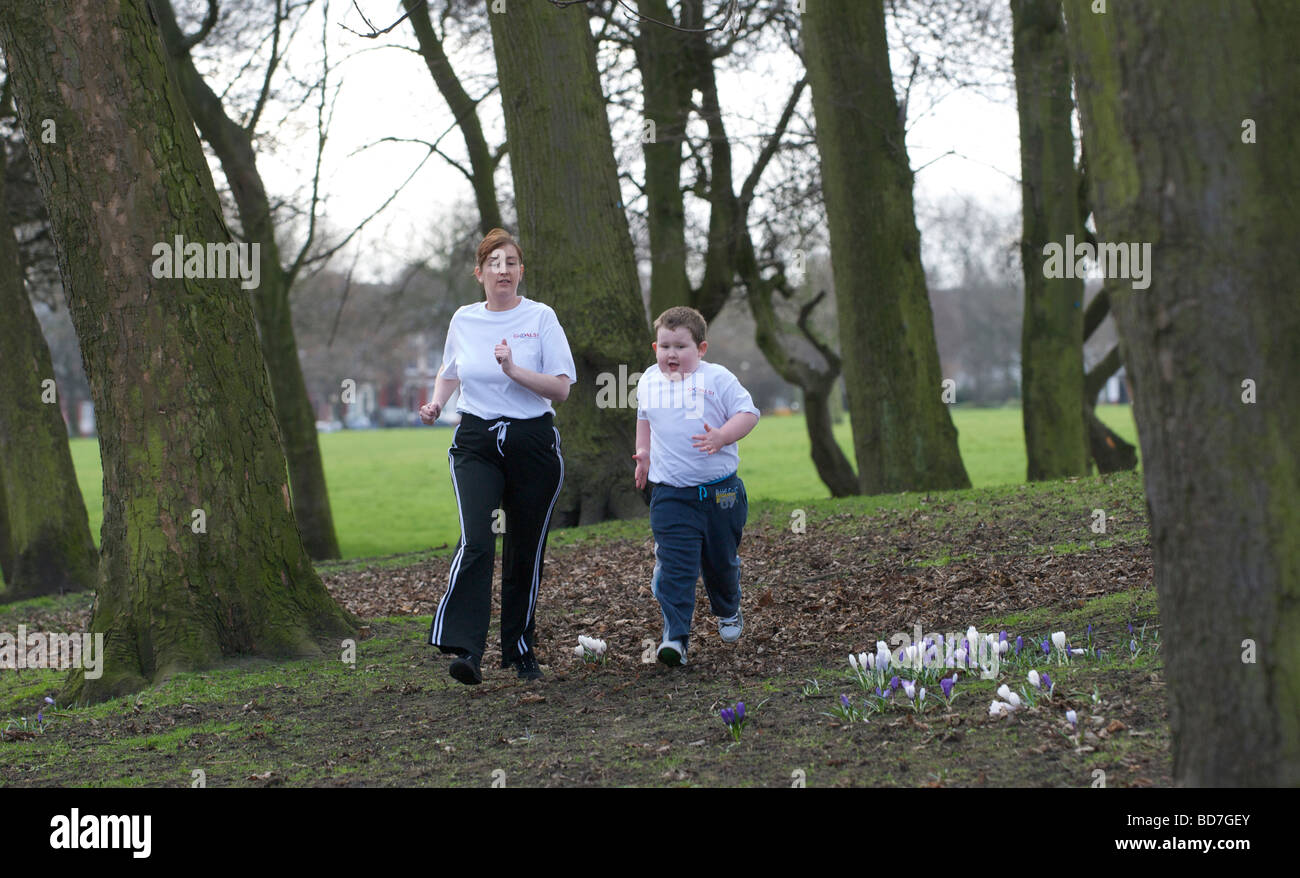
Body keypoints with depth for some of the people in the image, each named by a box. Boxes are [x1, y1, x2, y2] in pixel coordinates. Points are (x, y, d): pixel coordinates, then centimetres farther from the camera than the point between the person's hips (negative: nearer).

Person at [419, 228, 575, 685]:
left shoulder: (541, 318, -2)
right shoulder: (463, 320, 7)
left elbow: (561, 387, -7)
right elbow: (450, 371, 25)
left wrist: (513, 369, -21)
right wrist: (436, 403, 5)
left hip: (533, 442, -1)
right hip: (476, 442, 1)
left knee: (525, 550, 5)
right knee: (476, 541, -17)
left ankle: (520, 648, 21)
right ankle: (465, 649, -24)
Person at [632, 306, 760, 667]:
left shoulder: (717, 378, -5)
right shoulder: (649, 381, 8)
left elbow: (747, 413, -5)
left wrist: (721, 437, -20)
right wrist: (644, 454, 21)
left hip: (720, 490, -1)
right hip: (670, 493, 1)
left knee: (721, 559, 14)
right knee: (674, 566, -13)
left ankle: (728, 612, 43)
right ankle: (675, 635, -16)